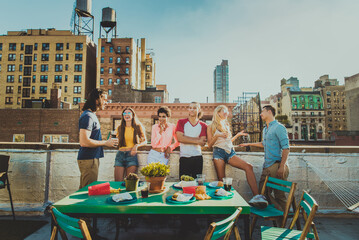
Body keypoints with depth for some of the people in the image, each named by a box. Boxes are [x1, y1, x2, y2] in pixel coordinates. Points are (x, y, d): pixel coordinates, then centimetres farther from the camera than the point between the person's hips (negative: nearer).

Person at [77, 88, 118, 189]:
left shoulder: (92, 115, 17)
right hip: (88, 159, -10)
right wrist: (105, 143, -16)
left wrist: (107, 142, 13)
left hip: (92, 158, 10)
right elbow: (84, 142, -25)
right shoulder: (87, 116, -16)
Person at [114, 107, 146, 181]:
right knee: (118, 181, -3)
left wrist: (137, 145, -6)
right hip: (120, 155, 2)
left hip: (132, 155, -2)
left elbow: (144, 141, 10)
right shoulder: (120, 128, 12)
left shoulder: (138, 127, 5)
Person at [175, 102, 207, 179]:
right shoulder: (181, 122, 5)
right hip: (184, 157, -1)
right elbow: (180, 138, -9)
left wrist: (187, 139, -8)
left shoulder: (203, 126, 8)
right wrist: (197, 140, -7)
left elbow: (202, 143, -3)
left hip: (197, 157, 1)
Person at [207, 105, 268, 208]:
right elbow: (210, 144, 6)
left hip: (230, 152, 4)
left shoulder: (226, 125, 26)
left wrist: (238, 135, 22)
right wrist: (216, 135, -9)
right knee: (221, 180, -10)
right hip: (219, 152, -3)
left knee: (248, 166, -21)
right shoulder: (211, 127, 10)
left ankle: (256, 196, -31)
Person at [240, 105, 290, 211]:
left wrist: (282, 166, -21)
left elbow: (286, 148, -14)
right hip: (267, 166, 9)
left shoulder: (279, 127, -8)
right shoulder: (265, 129, 18)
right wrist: (249, 144, 36)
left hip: (276, 165, -8)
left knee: (279, 194, -2)